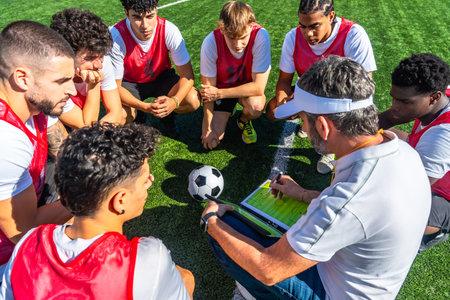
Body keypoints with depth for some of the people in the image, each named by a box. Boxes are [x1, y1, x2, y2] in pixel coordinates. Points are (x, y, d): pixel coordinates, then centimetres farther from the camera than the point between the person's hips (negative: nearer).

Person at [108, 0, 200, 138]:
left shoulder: (169, 31, -26)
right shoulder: (116, 38, -29)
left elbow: (187, 75, -21)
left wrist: (174, 101, -41)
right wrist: (146, 107, -40)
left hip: (161, 77, 1)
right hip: (130, 81, -1)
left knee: (193, 100, -26)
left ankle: (167, 116, 9)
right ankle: (139, 117, 9)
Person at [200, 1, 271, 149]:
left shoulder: (260, 36, -29)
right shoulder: (211, 42, -27)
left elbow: (259, 87, -28)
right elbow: (208, 87, -17)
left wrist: (219, 94, -27)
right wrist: (207, 128, -16)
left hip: (248, 88, 0)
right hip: (220, 88, 1)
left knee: (256, 106, -36)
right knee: (213, 141, -12)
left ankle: (244, 120, 3)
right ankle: (225, 113, 22)